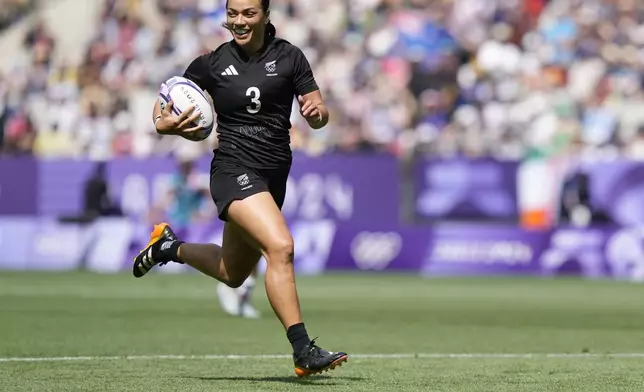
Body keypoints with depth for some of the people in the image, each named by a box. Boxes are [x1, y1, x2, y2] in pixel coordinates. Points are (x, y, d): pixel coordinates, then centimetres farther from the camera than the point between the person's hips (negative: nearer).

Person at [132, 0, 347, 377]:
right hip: (234, 170, -5)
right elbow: (166, 103, 11)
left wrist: (318, 112, -22)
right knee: (281, 247, -27)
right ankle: (304, 352, -28)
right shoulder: (213, 63, 0)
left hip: (274, 176, 5)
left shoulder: (288, 57, 2)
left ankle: (170, 247, 46)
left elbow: (319, 116, 1)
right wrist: (164, 123, -11)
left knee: (233, 273, 19)